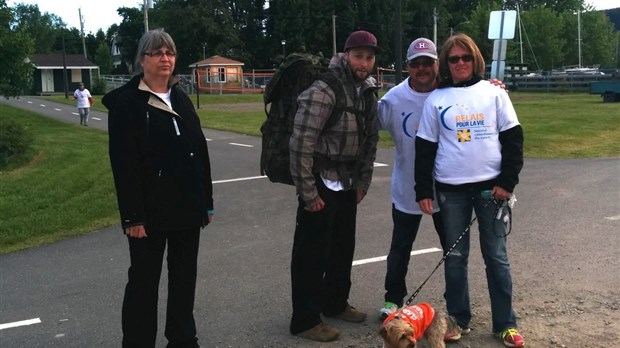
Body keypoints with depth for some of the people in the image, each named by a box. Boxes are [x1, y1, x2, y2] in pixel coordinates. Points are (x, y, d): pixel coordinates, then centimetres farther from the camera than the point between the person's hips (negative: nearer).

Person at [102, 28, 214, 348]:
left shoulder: (181, 99, 11)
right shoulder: (126, 101, -8)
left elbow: (200, 151, 12)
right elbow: (123, 163, -14)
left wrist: (207, 201, 9)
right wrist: (132, 216, -18)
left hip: (187, 206, 6)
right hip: (151, 210, -6)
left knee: (185, 277, 14)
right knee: (144, 281, 5)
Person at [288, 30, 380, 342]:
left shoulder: (368, 91, 6)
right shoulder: (323, 90, -19)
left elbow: (370, 139, 15)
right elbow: (300, 143, -22)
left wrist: (363, 181, 11)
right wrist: (307, 193, -19)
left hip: (348, 183, 8)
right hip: (321, 182, -8)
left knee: (343, 247, 18)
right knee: (312, 253, 1)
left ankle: (335, 303, 37)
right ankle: (305, 320, 13)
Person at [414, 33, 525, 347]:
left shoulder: (494, 93, 3)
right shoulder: (436, 99, 4)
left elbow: (513, 138, 2)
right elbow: (425, 148, 5)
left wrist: (507, 180, -6)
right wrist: (423, 191, 1)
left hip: (491, 186, -1)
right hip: (451, 189, 1)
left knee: (496, 256, 5)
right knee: (455, 257, 8)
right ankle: (458, 318, 22)